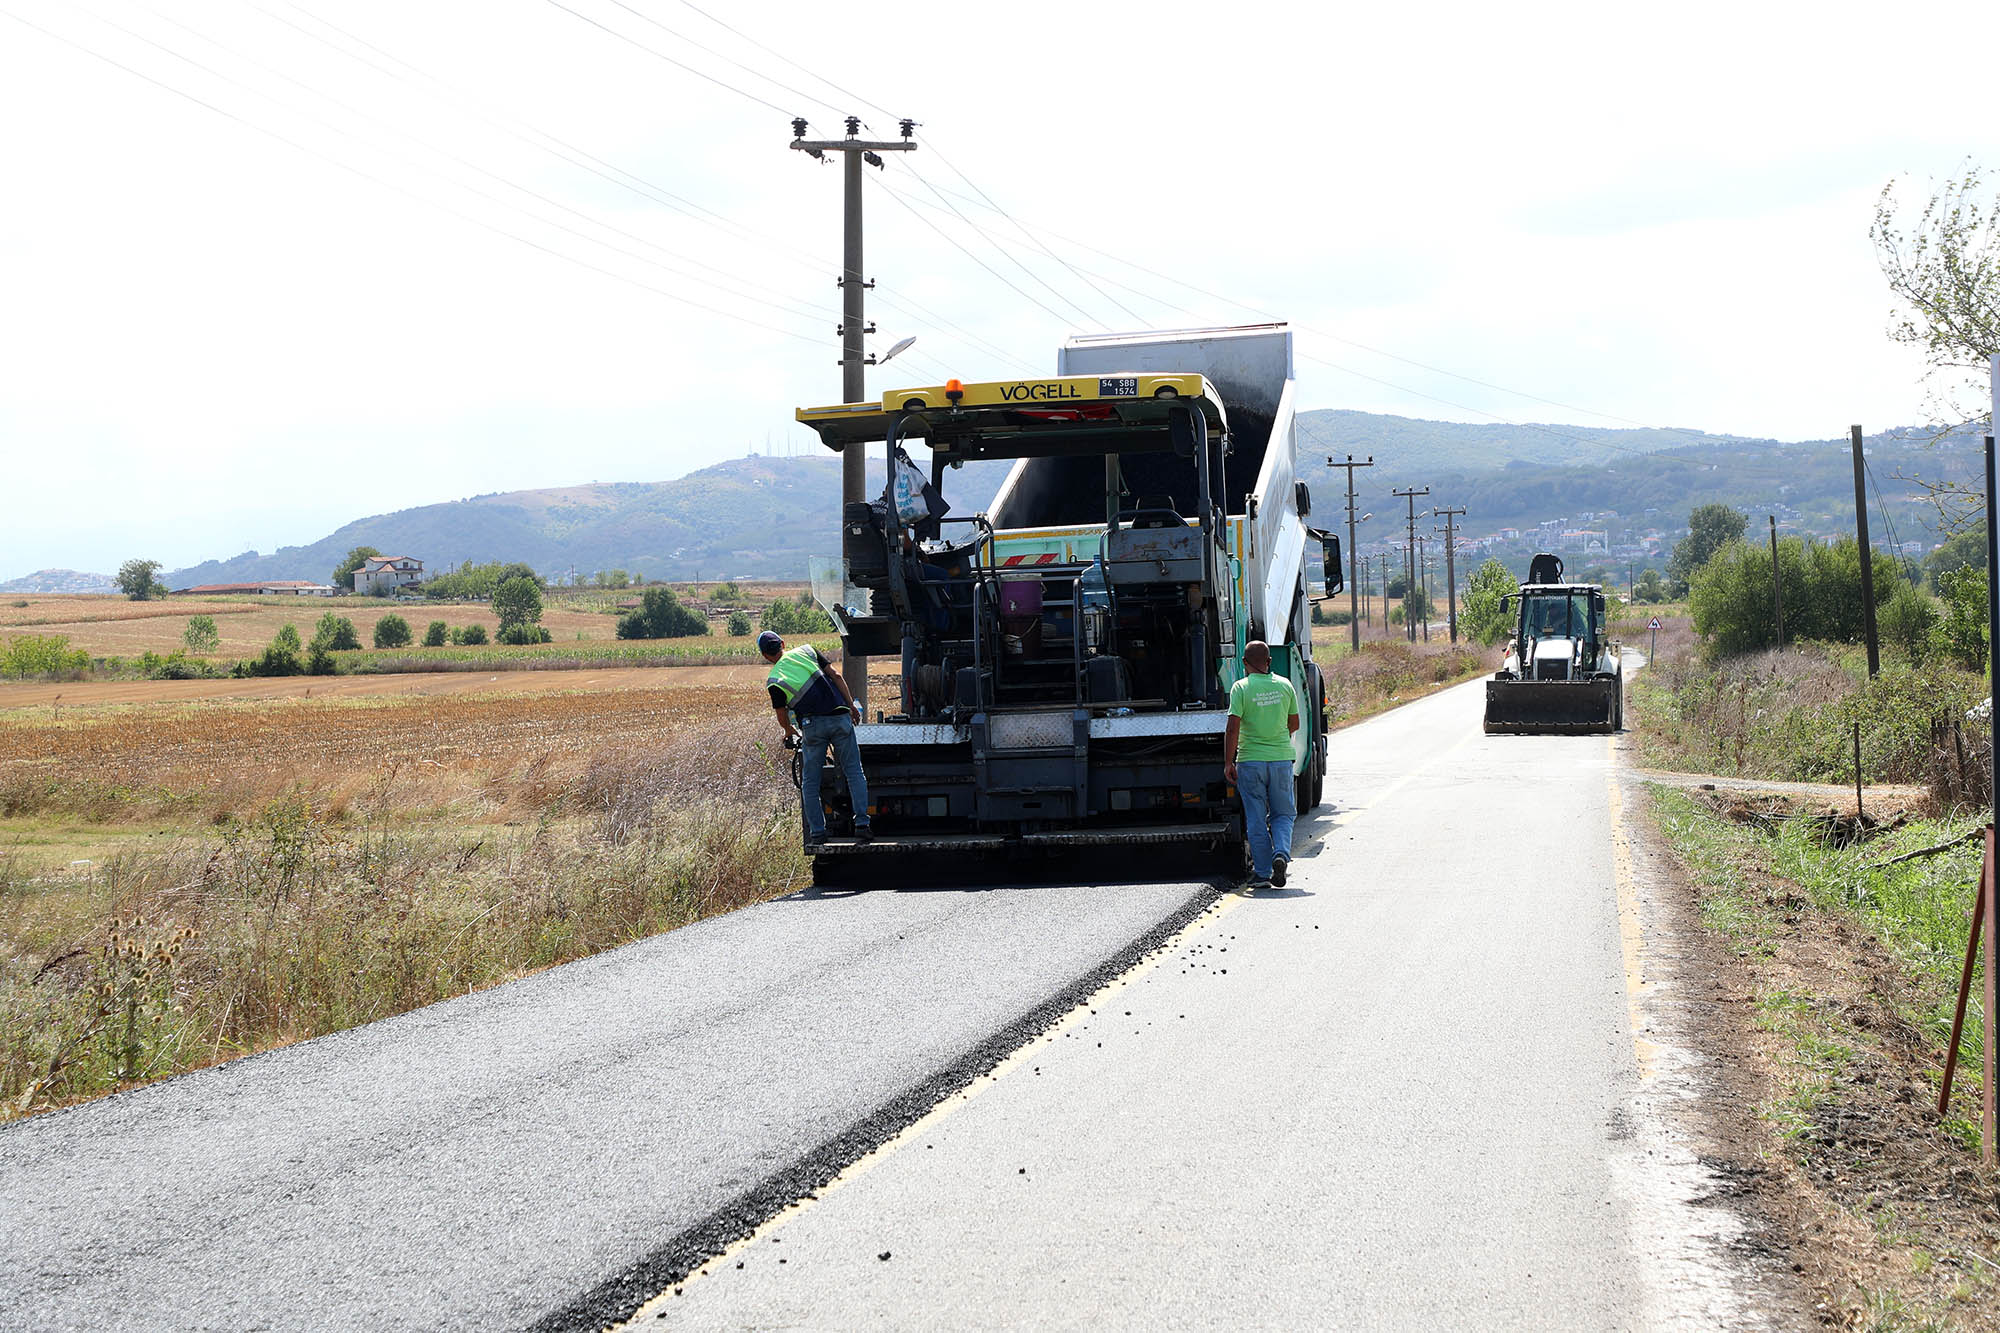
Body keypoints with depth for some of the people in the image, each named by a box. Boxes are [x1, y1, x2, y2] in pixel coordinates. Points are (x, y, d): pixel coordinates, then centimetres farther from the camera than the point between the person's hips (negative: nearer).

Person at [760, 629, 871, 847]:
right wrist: (851, 705, 11)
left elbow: (782, 717, 10)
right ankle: (862, 823, -5)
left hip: (812, 725, -1)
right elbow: (835, 676, 5)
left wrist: (790, 732, 32)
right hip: (840, 717, 1)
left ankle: (817, 833, 5)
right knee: (854, 772, 7)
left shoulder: (774, 681, 5)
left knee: (810, 782, 10)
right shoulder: (806, 651, 11)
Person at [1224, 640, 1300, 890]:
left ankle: (1262, 872, 5)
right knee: (1283, 814, 14)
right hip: (1281, 758, 2)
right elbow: (1294, 724, 12)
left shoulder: (1241, 688, -9)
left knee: (1256, 820, 5)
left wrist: (1228, 763, -6)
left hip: (1250, 760, -2)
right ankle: (1281, 853, -11)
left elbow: (1233, 729, -13)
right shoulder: (1284, 685, 3)